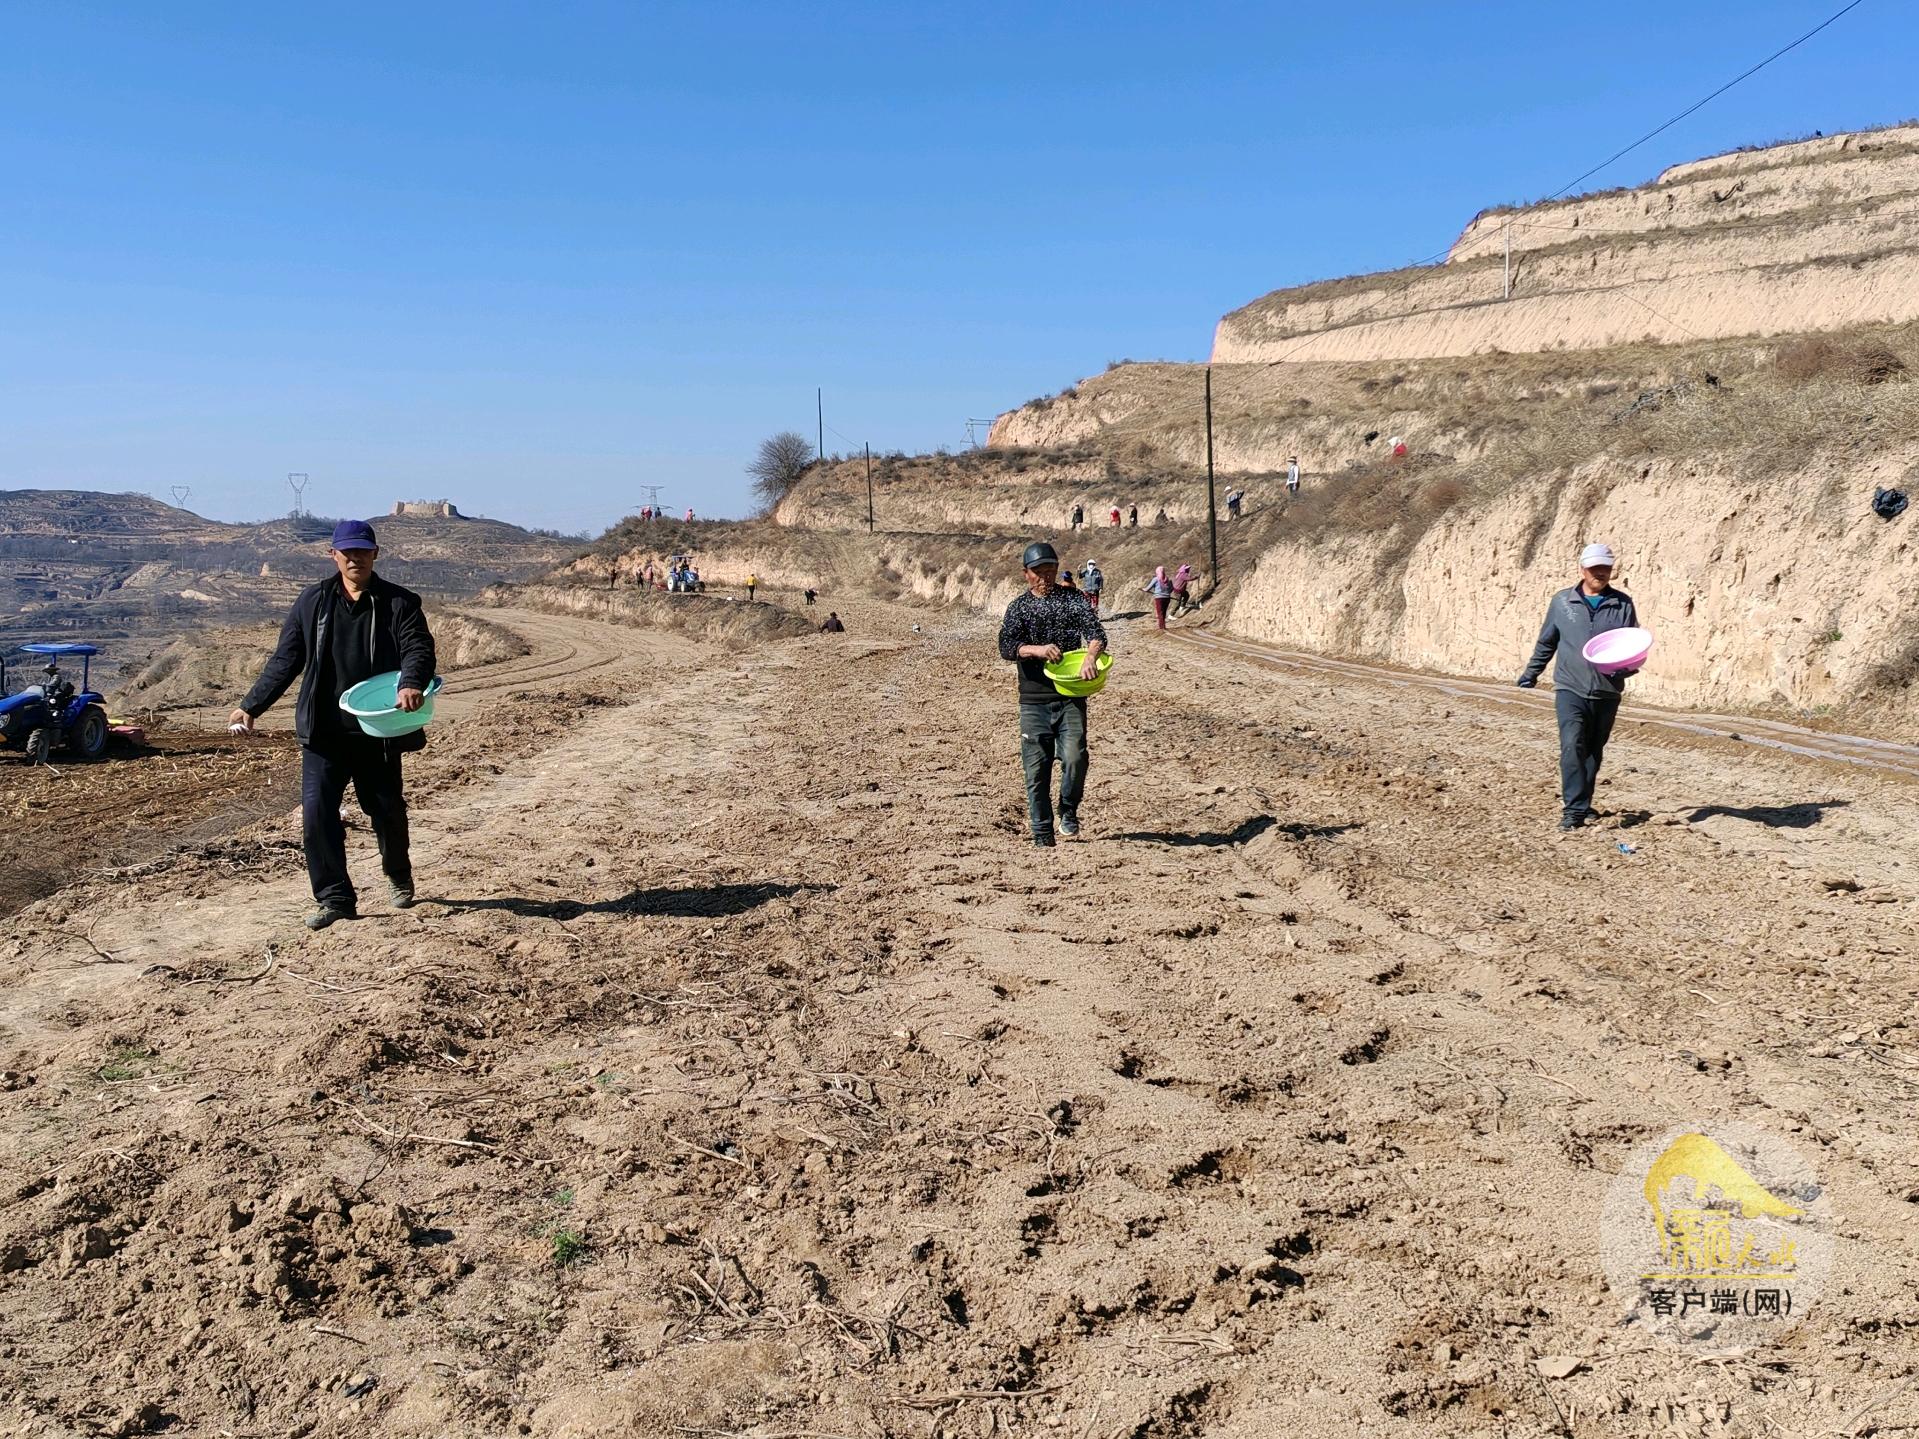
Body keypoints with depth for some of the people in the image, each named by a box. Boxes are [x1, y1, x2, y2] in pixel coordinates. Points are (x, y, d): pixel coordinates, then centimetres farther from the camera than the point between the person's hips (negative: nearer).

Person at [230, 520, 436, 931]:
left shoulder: (399, 603, 0)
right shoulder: (312, 602, 8)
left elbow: (418, 648, -13)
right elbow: (284, 660, 11)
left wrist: (411, 684, -34)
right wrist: (251, 706, 5)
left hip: (377, 731, -1)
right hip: (322, 731, 2)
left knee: (387, 810, 10)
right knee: (316, 813, -7)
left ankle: (398, 877, 37)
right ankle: (335, 898, 3)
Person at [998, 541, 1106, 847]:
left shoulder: (1071, 600, 6)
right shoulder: (1018, 607, 10)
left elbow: (1096, 632, -9)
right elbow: (1006, 647, -5)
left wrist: (1091, 656, -31)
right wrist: (1037, 650, -24)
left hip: (1070, 697, -1)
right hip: (1033, 700, 1)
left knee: (1074, 758, -17)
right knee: (1036, 769, 0)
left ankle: (1068, 812, 11)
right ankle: (1042, 836, 12)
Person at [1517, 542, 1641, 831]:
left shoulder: (1623, 604, 5)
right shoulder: (1561, 602, 5)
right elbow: (1546, 642, 16)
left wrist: (1628, 665, -13)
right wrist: (1530, 674, 22)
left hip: (1607, 692, 2)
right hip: (1570, 689, -2)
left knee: (1593, 752, 11)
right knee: (1572, 746, -16)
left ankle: (1582, 804, 24)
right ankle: (1574, 810, -16)